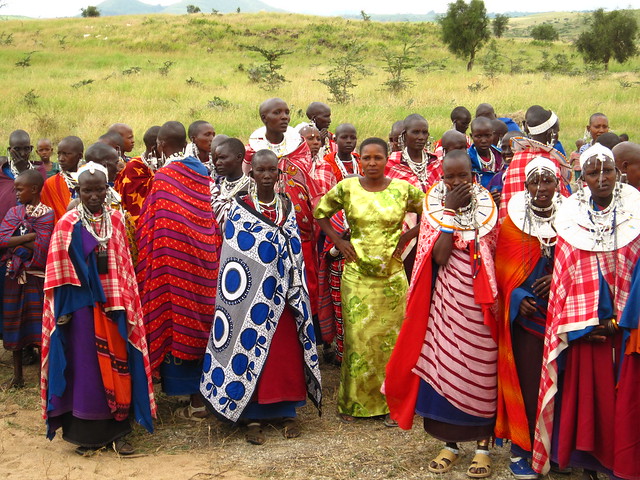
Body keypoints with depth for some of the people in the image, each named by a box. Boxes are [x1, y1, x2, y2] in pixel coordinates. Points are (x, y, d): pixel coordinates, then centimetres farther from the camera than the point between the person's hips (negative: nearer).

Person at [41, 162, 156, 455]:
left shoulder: (115, 221, 5)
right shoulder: (68, 224, -6)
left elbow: (124, 266, 9)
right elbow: (60, 272, -6)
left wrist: (127, 304, 5)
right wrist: (64, 311, -9)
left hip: (113, 304, 3)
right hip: (82, 305, -3)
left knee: (117, 364, 6)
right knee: (85, 366, 4)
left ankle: (116, 430, 16)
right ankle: (86, 432, 15)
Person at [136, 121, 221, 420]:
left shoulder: (164, 177, -12)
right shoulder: (203, 173, 6)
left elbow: (161, 230, -13)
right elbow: (214, 222, 10)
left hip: (176, 263, -6)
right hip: (205, 261, 6)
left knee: (180, 322, 1)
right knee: (203, 318, 14)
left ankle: (196, 402, 4)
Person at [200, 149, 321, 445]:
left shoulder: (286, 205, 8)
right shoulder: (240, 207, -2)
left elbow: (295, 250, 10)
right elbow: (235, 252, -5)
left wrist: (295, 292, 5)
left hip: (281, 292, 3)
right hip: (253, 294, -3)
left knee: (286, 351, 5)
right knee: (252, 348, -1)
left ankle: (287, 411, 17)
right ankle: (253, 416, 7)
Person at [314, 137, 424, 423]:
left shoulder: (404, 189, -1)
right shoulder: (346, 188, -1)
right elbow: (320, 213, 11)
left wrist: (407, 237, 2)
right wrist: (339, 241, 3)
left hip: (392, 274, 0)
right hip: (357, 274, 0)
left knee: (390, 337, 4)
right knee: (358, 335, 2)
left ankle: (390, 402, 15)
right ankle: (353, 402, 14)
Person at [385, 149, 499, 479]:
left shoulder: (486, 206, 1)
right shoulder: (435, 204, 0)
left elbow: (492, 256, 0)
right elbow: (439, 257, -14)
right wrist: (449, 211, -15)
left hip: (479, 302, 0)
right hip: (446, 300, 1)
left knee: (479, 368, 3)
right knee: (444, 365, 3)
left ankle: (483, 445, 15)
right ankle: (450, 443, 17)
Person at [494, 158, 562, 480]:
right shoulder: (512, 222, 0)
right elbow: (502, 270, 1)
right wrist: (517, 298, -14)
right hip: (525, 313, -2)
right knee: (526, 380, -2)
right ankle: (520, 450, 8)